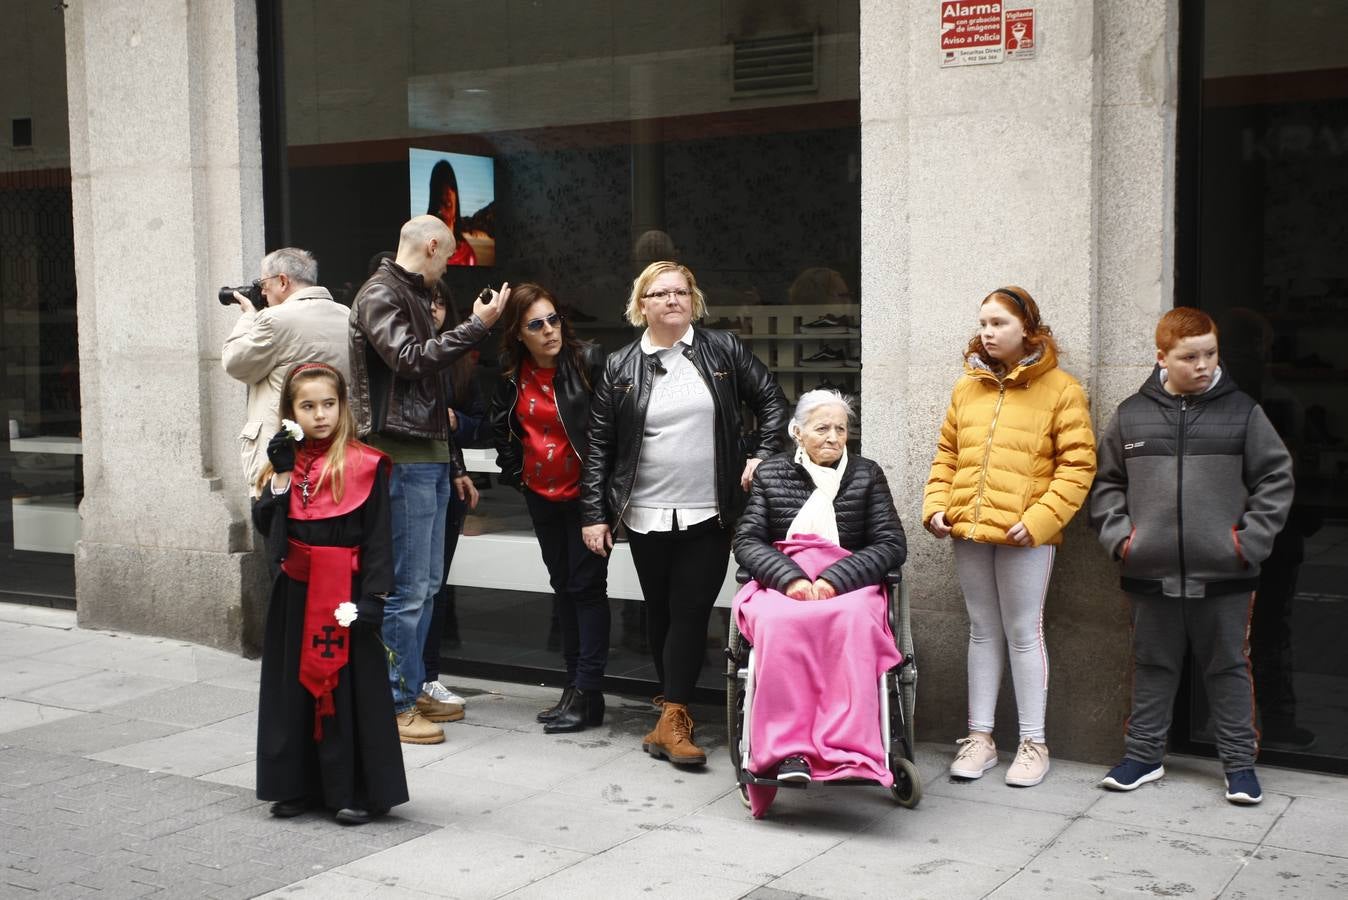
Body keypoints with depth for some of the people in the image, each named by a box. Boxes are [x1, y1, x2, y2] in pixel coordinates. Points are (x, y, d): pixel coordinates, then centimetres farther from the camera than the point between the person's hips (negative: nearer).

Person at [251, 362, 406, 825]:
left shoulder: (364, 465, -7)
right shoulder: (285, 461, 8)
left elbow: (378, 537, -8)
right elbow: (265, 524, 0)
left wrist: (370, 597, -15)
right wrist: (281, 474, -10)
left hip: (344, 592, -5)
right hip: (295, 591, 5)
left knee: (349, 690, 0)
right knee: (294, 686, 11)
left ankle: (354, 792, 10)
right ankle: (297, 786, 23)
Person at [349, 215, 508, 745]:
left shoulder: (415, 296, 21)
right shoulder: (380, 294, -7)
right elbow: (411, 360, -22)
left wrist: (450, 463, 22)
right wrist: (477, 326, -18)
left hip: (430, 455, 10)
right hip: (402, 458, -10)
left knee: (426, 583, 13)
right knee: (407, 587, -7)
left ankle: (412, 691, 22)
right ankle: (393, 705, 0)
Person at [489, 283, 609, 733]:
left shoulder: (589, 360, -15)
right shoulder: (510, 375, 2)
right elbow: (501, 426, 17)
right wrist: (514, 470, 11)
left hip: (586, 491, -6)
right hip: (542, 493, 6)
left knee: (586, 585, -5)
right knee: (563, 585, 12)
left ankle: (588, 693, -1)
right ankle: (574, 684, 21)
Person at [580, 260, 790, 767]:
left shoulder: (723, 350, 3)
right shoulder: (620, 367, 4)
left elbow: (772, 403, 9)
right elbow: (600, 444, 4)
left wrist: (761, 457, -4)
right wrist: (594, 514, 1)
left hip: (709, 515, -1)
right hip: (647, 516, 1)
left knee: (691, 613, -4)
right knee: (660, 613, 10)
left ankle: (671, 719, -1)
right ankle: (677, 710, 24)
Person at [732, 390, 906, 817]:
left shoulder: (867, 474, 16)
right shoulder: (771, 473, 18)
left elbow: (892, 544, 6)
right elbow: (747, 541, 8)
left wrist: (834, 580, -11)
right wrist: (790, 577, -13)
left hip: (847, 584, 0)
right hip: (780, 583, 0)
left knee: (854, 620, -38)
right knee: (781, 622, -38)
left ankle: (848, 753, -44)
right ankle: (789, 751, -39)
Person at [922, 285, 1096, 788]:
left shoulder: (1060, 389, -4)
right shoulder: (967, 387, 11)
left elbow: (1077, 464, -8)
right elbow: (946, 454, 16)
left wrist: (1039, 519, -16)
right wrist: (936, 505, 2)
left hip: (1024, 535, -5)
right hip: (968, 531, 5)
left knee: (1023, 634, 3)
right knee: (983, 632, 13)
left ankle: (1033, 743, 14)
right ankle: (980, 737, 21)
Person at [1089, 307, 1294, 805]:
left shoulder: (1242, 411, 0)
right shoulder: (1131, 415, 4)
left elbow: (1276, 478, 3)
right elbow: (1106, 482, 11)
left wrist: (1251, 540, -5)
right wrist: (1118, 535, -1)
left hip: (1223, 575, -1)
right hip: (1151, 572, 2)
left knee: (1228, 668, 8)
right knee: (1153, 667, 13)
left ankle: (1240, 762, 20)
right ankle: (1143, 755, 24)